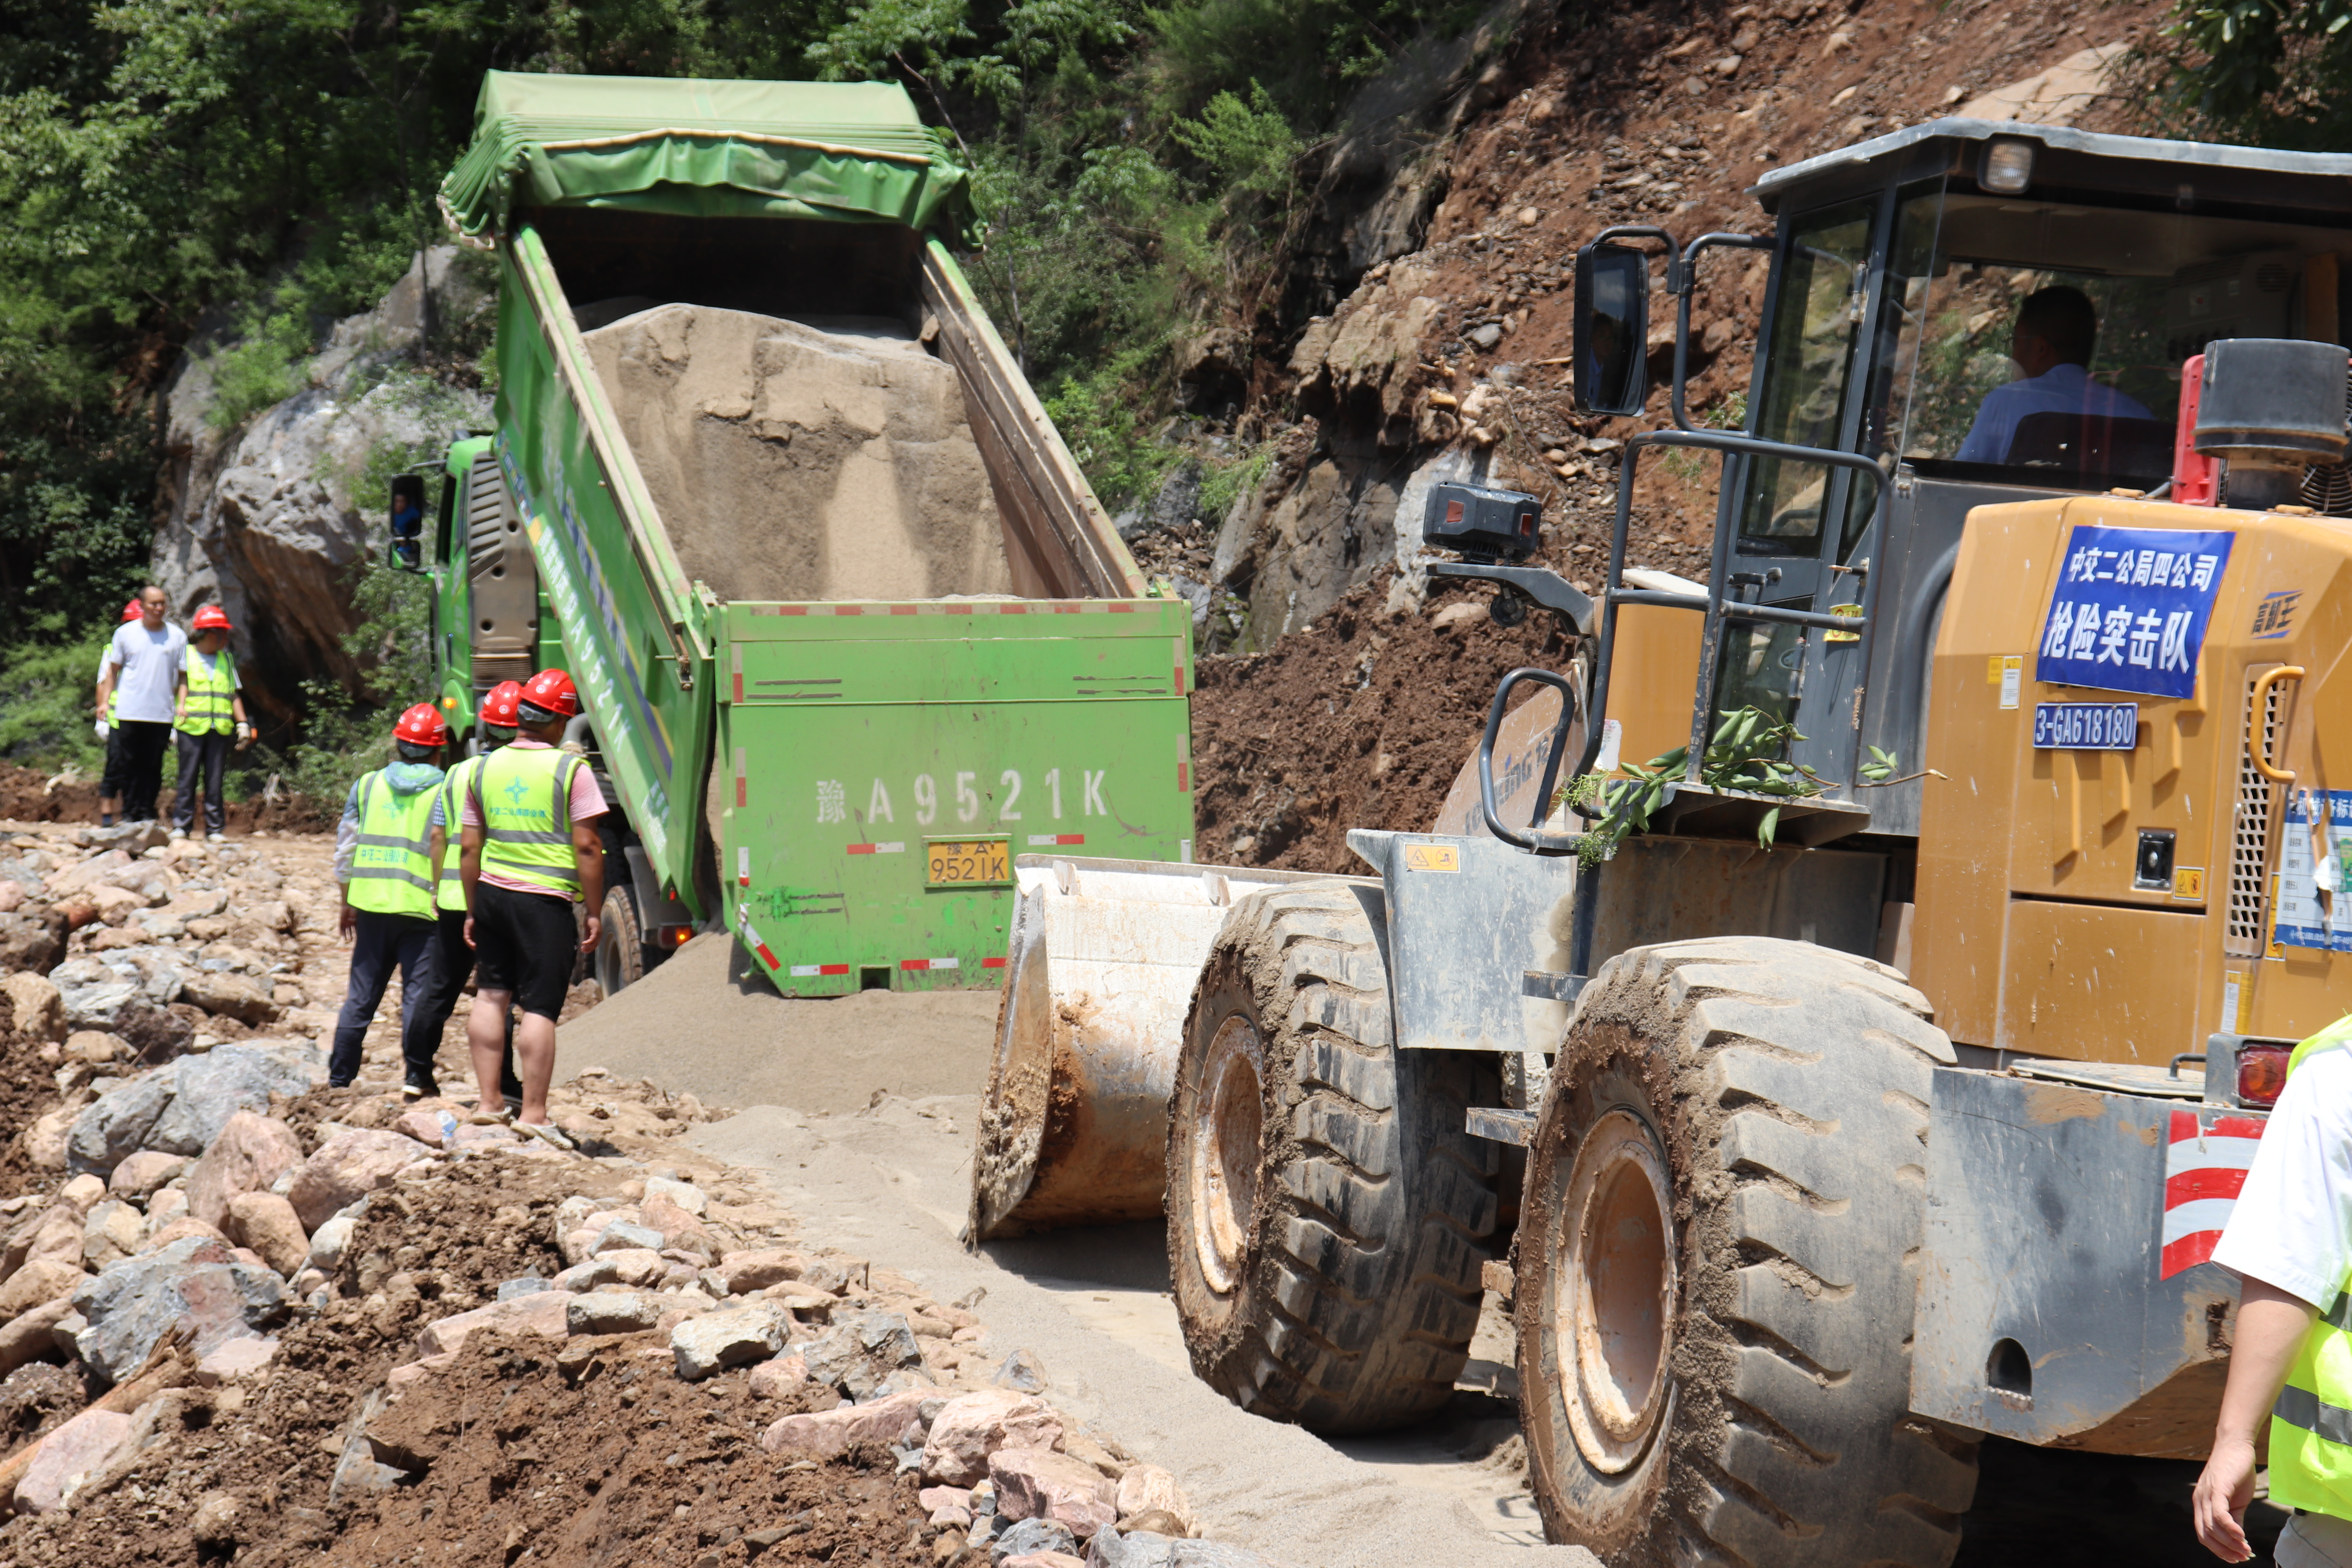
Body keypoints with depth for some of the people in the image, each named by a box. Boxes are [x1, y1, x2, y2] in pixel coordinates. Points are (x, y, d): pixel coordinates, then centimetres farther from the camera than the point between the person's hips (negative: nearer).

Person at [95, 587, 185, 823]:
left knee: (153, 766, 2)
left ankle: (147, 812, 8)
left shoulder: (177, 636, 5)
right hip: (129, 713, 0)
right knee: (130, 764, 2)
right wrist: (105, 701, 2)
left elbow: (182, 676, 9)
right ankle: (129, 812, 9)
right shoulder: (125, 633, 5)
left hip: (161, 714, 0)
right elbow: (113, 671, 11)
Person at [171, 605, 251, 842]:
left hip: (219, 728, 3)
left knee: (214, 780, 2)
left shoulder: (227, 659, 18)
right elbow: (183, 680, -6)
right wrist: (181, 705, -23)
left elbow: (234, 695, 18)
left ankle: (215, 827, 5)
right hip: (192, 726, -3)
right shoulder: (187, 654, 8)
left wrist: (243, 724, 11)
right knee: (188, 777, -4)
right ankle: (181, 825, 0)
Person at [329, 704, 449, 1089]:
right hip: (422, 911, -4)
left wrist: (348, 905, 19)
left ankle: (339, 1076, 18)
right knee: (418, 999, 0)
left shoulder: (368, 785, 8)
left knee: (361, 997, 13)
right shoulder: (445, 794, -3)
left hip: (372, 905, 4)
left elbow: (345, 847, 11)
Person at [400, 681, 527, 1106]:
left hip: (454, 897, 4)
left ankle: (417, 1072, 18)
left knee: (441, 989, 14)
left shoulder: (456, 773, 8)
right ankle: (503, 1084, 0)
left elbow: (438, 836, 10)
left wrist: (437, 888, 19)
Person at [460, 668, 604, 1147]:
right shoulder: (571, 770, -6)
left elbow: (470, 848, 10)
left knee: (490, 995, 14)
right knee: (540, 1008, -3)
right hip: (546, 899, -5)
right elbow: (587, 847, -10)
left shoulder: (486, 768, 8)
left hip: (492, 893, 5)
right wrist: (594, 912, -3)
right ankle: (534, 1113, -2)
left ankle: (488, 1102, 13)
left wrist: (472, 911, 18)